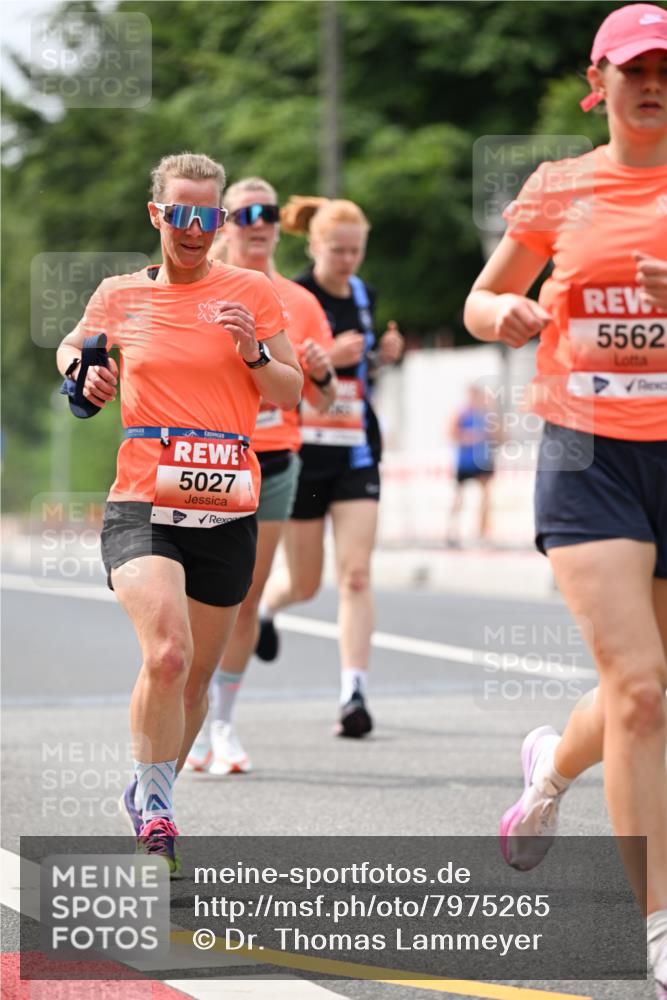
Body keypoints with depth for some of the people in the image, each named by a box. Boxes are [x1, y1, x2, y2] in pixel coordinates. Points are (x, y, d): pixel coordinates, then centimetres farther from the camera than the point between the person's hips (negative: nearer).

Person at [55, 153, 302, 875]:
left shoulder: (250, 292, 5)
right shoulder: (119, 297, 6)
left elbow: (291, 395, 7)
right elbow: (72, 347, 26)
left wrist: (254, 353, -11)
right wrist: (87, 376, 5)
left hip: (227, 513, 2)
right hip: (141, 507, -2)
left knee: (195, 678, 10)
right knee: (167, 652, -24)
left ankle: (149, 797, 34)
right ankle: (154, 797, -4)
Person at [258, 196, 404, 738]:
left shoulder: (363, 296, 9)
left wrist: (381, 355, 3)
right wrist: (325, 356, -26)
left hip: (355, 452, 4)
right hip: (302, 449, -4)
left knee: (356, 574, -10)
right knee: (305, 584, 8)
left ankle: (354, 693, -12)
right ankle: (263, 607, 44)